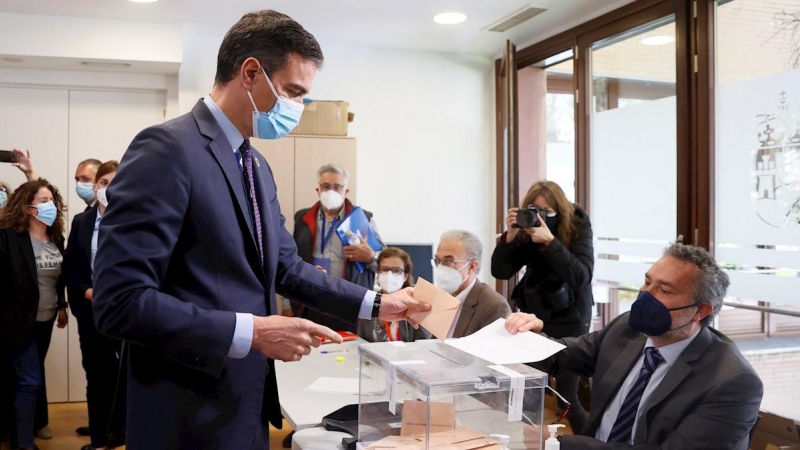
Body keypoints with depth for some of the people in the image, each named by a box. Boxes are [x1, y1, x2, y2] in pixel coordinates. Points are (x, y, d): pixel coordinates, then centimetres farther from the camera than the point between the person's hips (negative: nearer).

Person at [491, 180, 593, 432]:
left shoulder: (578, 227, -14)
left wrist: (550, 241, -35)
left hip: (570, 319, -3)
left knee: (566, 397, -2)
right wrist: (510, 235, -25)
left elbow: (582, 276, -25)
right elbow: (500, 272, -11)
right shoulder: (525, 232, -7)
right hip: (536, 315, 3)